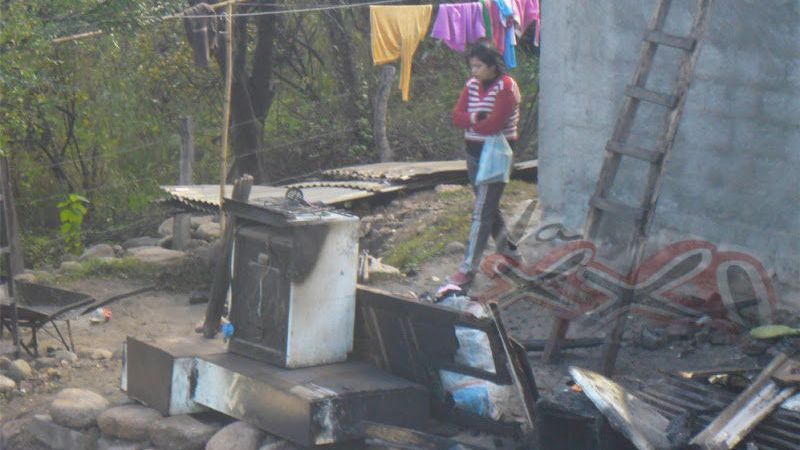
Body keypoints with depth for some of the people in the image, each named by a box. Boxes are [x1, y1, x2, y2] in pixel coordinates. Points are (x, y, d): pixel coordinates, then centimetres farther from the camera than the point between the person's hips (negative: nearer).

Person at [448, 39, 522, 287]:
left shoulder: (506, 87, -14)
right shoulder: (472, 85, 9)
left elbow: (494, 124, -23)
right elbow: (457, 116, 0)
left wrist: (470, 123, -7)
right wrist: (477, 119, -19)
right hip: (474, 154, 8)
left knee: (482, 212, -8)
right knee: (489, 208, 18)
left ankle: (468, 269, -7)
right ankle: (509, 253, 34)